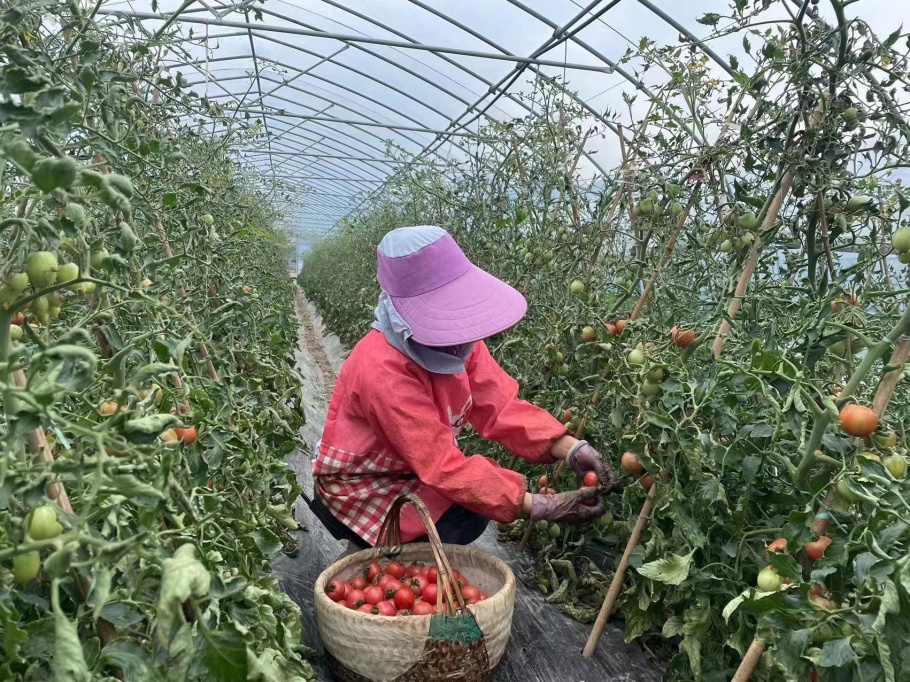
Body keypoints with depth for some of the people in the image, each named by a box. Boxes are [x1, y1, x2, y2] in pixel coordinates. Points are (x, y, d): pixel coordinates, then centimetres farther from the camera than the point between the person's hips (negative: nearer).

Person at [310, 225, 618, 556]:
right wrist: (543, 507, -36)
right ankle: (367, 550, 0)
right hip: (362, 485, -8)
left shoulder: (456, 339, -11)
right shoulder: (382, 371, -35)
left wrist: (572, 449, -28)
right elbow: (442, 465, -35)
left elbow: (501, 404, -14)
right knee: (465, 520, -23)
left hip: (417, 467, 8)